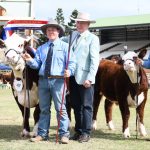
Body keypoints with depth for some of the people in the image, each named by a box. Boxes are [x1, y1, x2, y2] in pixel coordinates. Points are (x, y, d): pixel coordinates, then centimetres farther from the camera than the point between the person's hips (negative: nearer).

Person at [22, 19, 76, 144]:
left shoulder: (65, 46, 5)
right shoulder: (41, 48, 18)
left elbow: (72, 63, -1)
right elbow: (37, 64, 12)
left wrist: (69, 71, -21)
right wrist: (30, 60, -9)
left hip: (58, 80, -4)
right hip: (43, 80, 4)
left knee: (60, 108, -5)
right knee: (44, 108, 9)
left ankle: (64, 134, 0)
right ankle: (42, 134, 15)